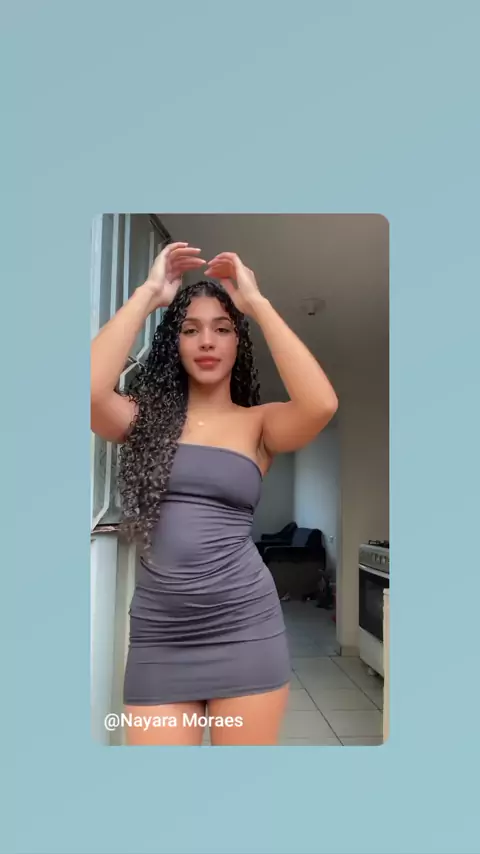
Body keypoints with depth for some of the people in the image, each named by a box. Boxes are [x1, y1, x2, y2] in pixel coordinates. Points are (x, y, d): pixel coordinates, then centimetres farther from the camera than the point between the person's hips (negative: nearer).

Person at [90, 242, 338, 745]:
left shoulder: (259, 422, 1)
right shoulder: (145, 415, 5)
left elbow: (322, 405, -19)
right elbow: (90, 389, -16)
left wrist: (256, 302, -11)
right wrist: (149, 293, -7)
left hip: (244, 625, 0)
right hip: (158, 632, 1)